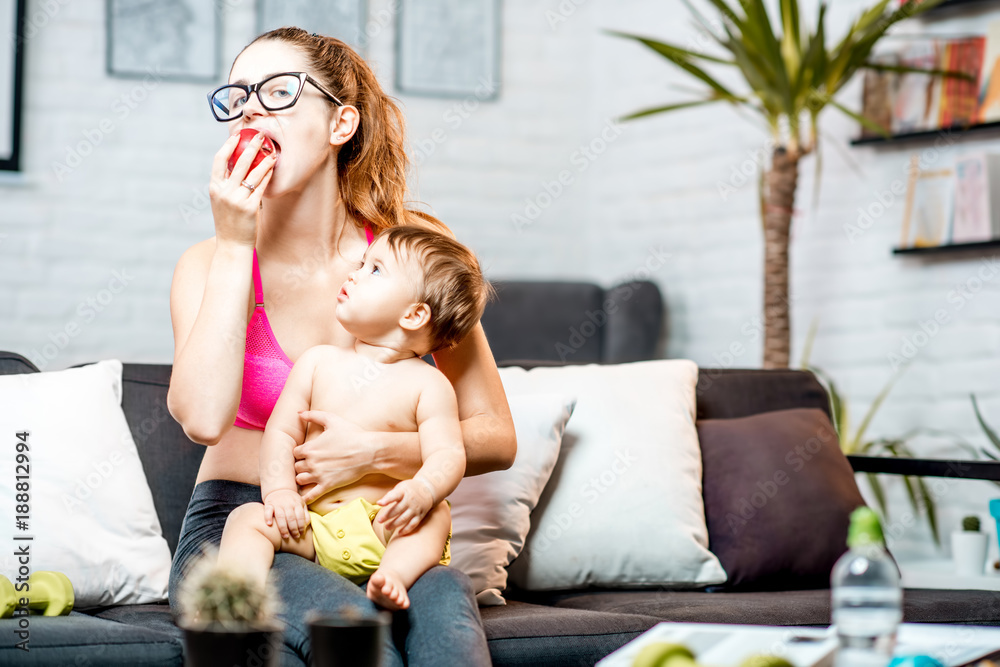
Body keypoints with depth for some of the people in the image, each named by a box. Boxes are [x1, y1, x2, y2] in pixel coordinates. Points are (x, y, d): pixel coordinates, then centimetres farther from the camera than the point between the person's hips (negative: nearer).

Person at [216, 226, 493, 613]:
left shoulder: (428, 385, 1)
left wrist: (421, 492, -31)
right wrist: (279, 491, -9)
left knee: (434, 516, -29)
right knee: (249, 518, -19)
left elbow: (447, 454, -9)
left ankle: (395, 575, -50)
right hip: (311, 527, 3)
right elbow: (280, 432, 9)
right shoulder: (319, 363, 11)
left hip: (380, 529, -2)